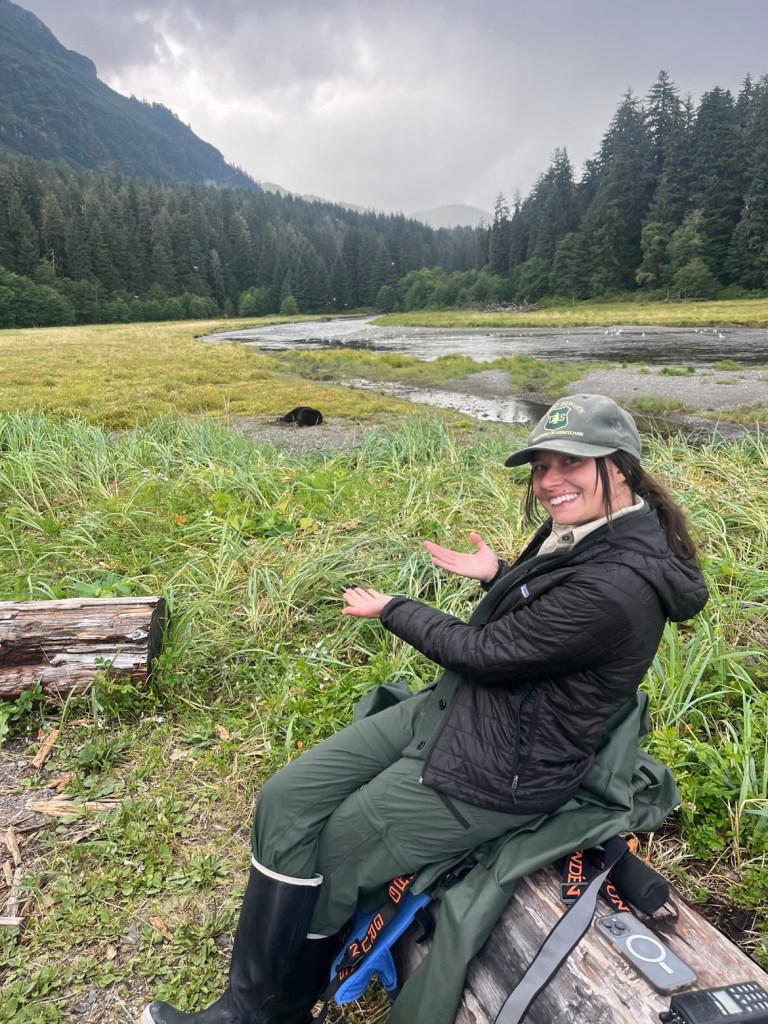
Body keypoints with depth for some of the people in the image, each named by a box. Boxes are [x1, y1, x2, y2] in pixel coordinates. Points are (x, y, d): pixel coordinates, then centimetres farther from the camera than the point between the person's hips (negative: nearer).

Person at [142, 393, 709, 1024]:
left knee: (330, 855, 0)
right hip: (450, 709, 9)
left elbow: (483, 652, -19)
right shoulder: (581, 532, 2)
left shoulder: (617, 587, -27)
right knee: (287, 800, -1)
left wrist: (391, 611, -6)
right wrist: (498, 575, 9)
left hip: (498, 771, -9)